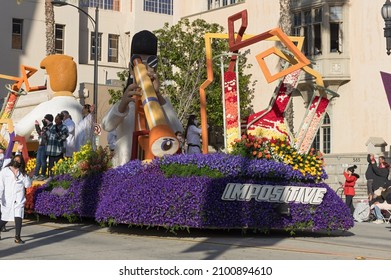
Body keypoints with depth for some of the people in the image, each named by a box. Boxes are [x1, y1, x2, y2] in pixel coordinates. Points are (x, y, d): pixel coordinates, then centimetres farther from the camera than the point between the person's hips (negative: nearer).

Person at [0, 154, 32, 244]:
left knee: (18, 218, -12)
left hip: (19, 200, 2)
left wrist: (24, 175, -6)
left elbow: (28, 185, 3)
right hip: (7, 199, -2)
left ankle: (17, 237, -8)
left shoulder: (22, 173, 12)